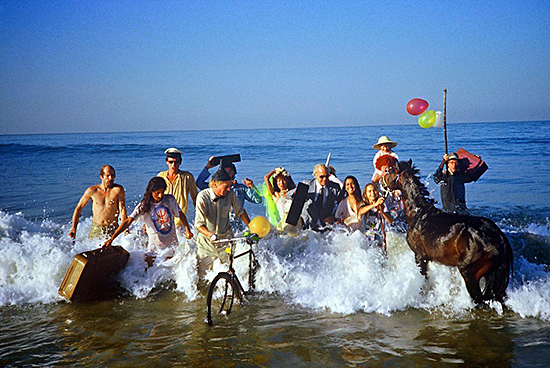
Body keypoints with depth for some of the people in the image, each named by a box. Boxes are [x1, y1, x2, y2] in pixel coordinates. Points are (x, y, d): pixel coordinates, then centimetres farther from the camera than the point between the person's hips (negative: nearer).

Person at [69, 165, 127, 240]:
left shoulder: (118, 189, -6)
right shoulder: (92, 190, -1)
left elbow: (122, 209, -10)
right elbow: (79, 208, 7)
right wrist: (73, 228, 1)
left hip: (113, 229, -2)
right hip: (96, 228, 2)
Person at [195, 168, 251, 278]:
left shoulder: (230, 194, -9)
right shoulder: (203, 197, -18)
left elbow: (240, 212, 7)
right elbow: (199, 224, -23)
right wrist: (211, 235, -40)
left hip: (226, 239, 2)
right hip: (206, 242, -2)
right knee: (202, 275, 3)